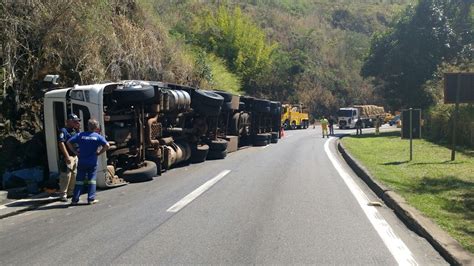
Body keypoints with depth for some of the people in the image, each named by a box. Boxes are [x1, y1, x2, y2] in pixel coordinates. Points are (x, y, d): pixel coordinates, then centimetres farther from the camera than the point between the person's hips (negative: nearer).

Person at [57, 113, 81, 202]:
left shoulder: (75, 131, 15)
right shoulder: (63, 130, -9)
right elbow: (61, 144, -18)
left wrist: (78, 128, 1)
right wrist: (67, 156, -23)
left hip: (75, 156, 9)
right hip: (67, 157, -9)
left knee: (74, 175, 15)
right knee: (66, 176, -8)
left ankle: (71, 192, 27)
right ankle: (63, 195, -2)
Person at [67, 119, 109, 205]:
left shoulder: (80, 135, 2)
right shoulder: (98, 136, -4)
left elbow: (69, 142, -2)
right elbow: (107, 145, -14)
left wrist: (76, 152, 2)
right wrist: (99, 153, -4)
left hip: (81, 162, 2)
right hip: (92, 162, -2)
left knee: (79, 181, 8)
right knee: (92, 180, 7)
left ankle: (75, 200, 11)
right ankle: (91, 199, 5)